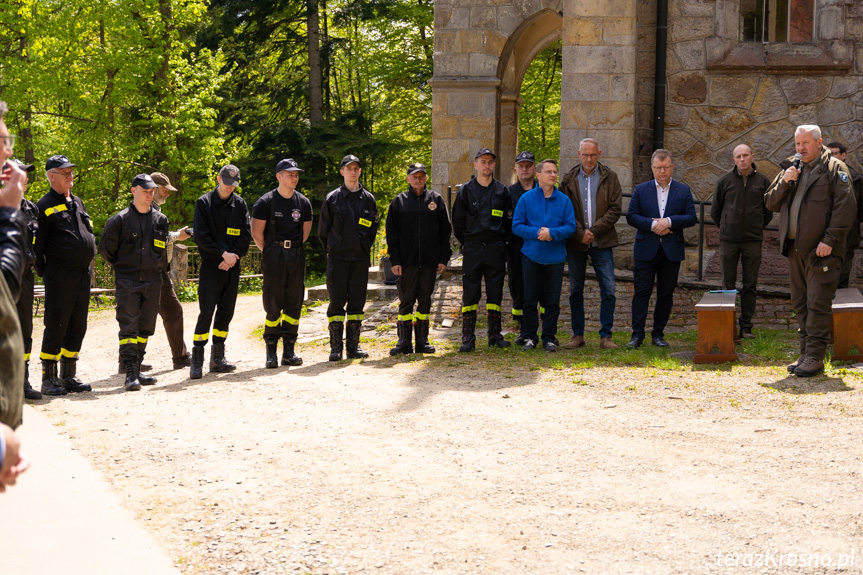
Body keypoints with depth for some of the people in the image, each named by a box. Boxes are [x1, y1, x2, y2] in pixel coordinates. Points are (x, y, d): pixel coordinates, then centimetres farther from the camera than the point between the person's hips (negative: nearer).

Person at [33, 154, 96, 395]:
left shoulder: (77, 203, 17)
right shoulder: (45, 206, -7)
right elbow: (36, 244, -8)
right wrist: (44, 272, -8)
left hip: (82, 274, 8)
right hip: (60, 276, -7)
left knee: (77, 327, 10)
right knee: (56, 326, -6)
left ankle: (69, 376, 19)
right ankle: (49, 379, 0)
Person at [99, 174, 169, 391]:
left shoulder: (160, 220, 11)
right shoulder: (119, 220, -2)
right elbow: (106, 249, 4)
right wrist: (123, 267, 11)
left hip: (153, 282, 4)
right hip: (127, 282, -4)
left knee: (145, 328, 7)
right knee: (128, 327, -10)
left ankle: (137, 369, 16)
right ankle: (131, 373, -12)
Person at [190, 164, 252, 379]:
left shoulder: (240, 204, 10)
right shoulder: (204, 203, -1)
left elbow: (246, 236, 6)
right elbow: (201, 236, -7)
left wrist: (234, 256, -9)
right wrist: (224, 254, -14)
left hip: (232, 267, 4)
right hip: (210, 266, -4)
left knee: (226, 313, 7)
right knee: (206, 312, -10)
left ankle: (218, 358, 16)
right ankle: (197, 361, -8)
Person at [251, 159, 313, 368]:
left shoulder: (303, 202, 8)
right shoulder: (265, 202, -4)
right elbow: (257, 233, -1)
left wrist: (293, 249, 11)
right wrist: (270, 253, 3)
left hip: (296, 256, 4)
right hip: (273, 256, -4)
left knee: (294, 304, 4)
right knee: (273, 305, -4)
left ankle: (289, 351, 10)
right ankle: (271, 352, 3)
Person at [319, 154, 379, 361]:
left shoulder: (368, 198, 8)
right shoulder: (332, 198, 2)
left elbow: (373, 228, 17)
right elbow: (323, 230, 9)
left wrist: (365, 247, 13)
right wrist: (332, 248, 10)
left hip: (361, 258, 2)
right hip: (337, 258, -2)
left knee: (357, 302, 4)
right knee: (336, 302, -1)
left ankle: (354, 346, 10)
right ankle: (335, 347, 3)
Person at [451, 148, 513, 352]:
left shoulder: (502, 191, 8)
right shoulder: (466, 191, 4)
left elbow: (509, 220, 11)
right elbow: (457, 221, 7)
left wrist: (503, 242, 4)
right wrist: (466, 243, 4)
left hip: (496, 249, 1)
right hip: (472, 249, -1)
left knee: (495, 293, 5)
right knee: (470, 293, -3)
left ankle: (495, 335, 13)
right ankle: (468, 338, 0)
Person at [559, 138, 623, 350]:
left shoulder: (610, 177, 3)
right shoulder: (569, 179, 5)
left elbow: (615, 209, -3)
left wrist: (594, 231, -10)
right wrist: (579, 233, -10)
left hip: (602, 243, -1)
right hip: (575, 243, 1)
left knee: (608, 290, -5)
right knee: (575, 291, 6)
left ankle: (606, 336, 2)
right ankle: (578, 334, 16)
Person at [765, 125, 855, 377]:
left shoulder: (835, 169, -3)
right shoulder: (792, 170, 17)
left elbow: (845, 207, -11)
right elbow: (771, 203, 15)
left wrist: (829, 240, -17)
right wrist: (784, 183, -3)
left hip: (821, 250, -7)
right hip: (795, 249, 7)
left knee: (818, 304, -8)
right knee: (800, 304, 10)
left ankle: (815, 356, -5)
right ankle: (806, 354, 17)